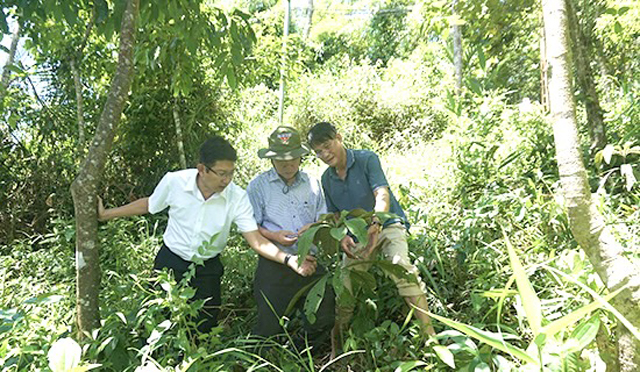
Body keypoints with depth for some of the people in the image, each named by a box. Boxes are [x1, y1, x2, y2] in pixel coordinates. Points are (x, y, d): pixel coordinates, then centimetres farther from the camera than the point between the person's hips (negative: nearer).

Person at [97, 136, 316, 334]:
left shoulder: (237, 198, -18)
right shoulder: (174, 181, -17)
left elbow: (256, 240, -19)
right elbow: (149, 205, 2)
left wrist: (288, 260, -33)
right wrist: (105, 214, 5)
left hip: (207, 270, 1)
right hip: (170, 262, 0)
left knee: (204, 329, 13)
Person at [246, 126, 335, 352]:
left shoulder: (312, 184, 12)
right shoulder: (258, 186, 2)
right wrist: (274, 236, -15)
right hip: (274, 267, -3)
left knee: (323, 321, 7)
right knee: (269, 327, -3)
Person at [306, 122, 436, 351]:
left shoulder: (367, 159, -11)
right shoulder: (327, 179, 5)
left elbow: (382, 195, -24)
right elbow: (334, 215, 10)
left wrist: (376, 225, -43)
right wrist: (342, 237, -12)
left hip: (387, 224, -5)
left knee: (400, 265, -31)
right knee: (343, 286, -2)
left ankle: (429, 333, -29)